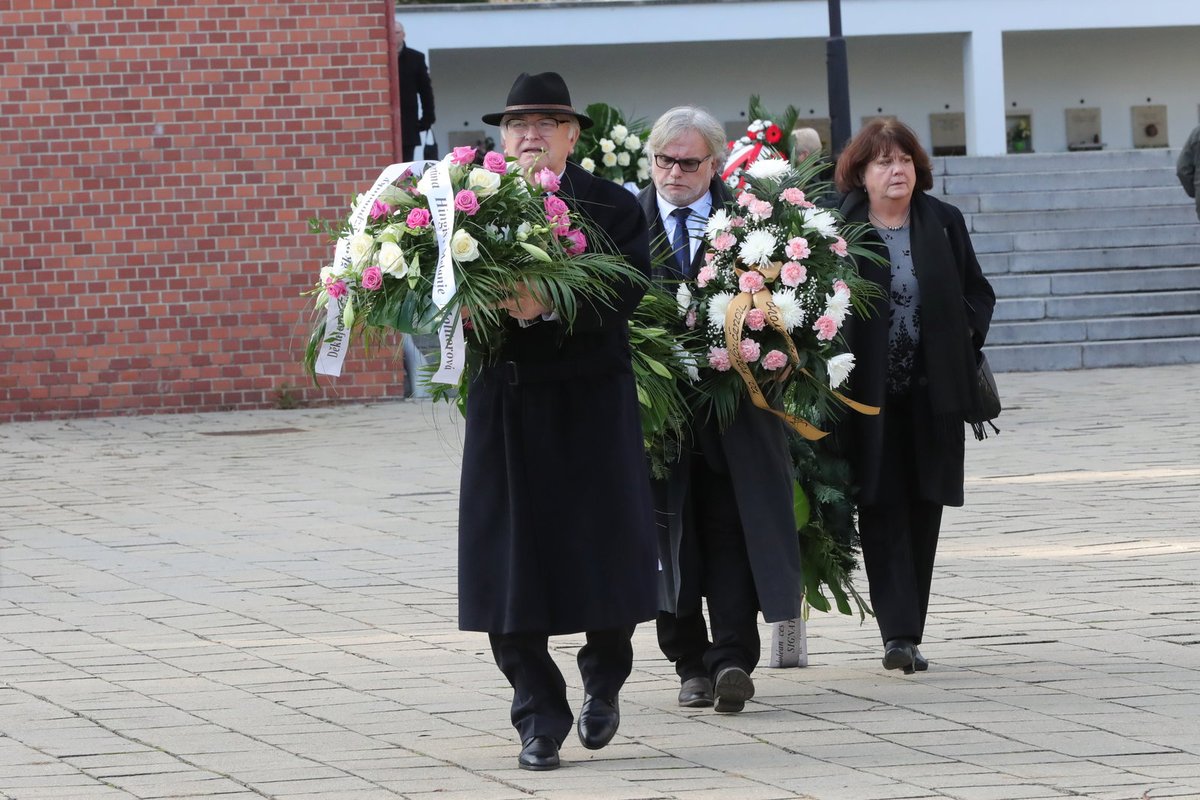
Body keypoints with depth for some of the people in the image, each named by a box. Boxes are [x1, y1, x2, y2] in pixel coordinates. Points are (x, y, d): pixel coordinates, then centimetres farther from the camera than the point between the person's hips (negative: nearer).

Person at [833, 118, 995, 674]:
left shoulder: (944, 223, 7)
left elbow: (978, 293, 15)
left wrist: (965, 339, -1)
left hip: (933, 393, 3)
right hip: (870, 394, -3)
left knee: (924, 509, 6)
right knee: (883, 508, -7)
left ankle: (908, 632, 14)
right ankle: (898, 631, -11)